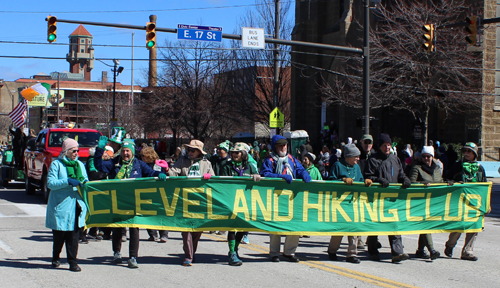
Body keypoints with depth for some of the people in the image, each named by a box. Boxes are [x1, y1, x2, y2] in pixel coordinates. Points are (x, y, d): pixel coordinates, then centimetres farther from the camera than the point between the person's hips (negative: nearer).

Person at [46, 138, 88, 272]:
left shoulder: (80, 165, 15)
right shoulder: (56, 164, -1)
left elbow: (85, 180, 19)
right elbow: (50, 183, -11)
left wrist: (85, 182, -6)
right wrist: (69, 182, -21)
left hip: (76, 204, 4)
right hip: (61, 205, -3)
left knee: (74, 234, -2)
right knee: (59, 235, 6)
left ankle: (72, 261, 2)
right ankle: (56, 258, 26)